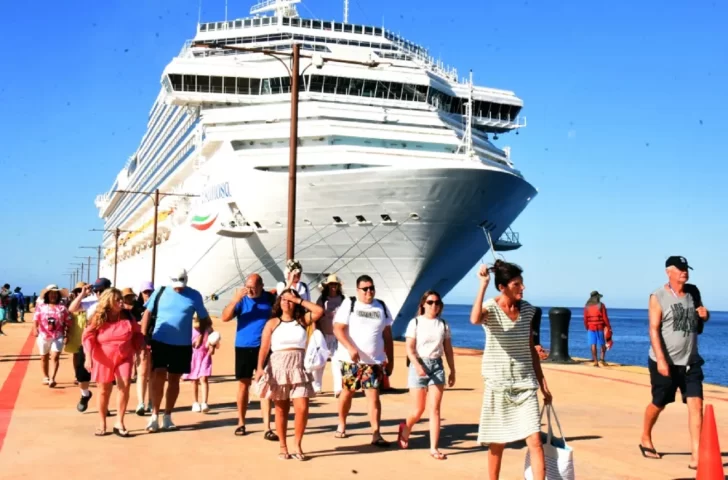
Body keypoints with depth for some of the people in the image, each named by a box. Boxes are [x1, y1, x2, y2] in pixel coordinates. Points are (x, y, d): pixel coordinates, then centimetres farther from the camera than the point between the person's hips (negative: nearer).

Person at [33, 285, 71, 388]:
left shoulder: (62, 308, 3)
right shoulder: (41, 307, 4)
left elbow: (68, 323, 5)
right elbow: (36, 320, -6)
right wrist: (35, 329, -24)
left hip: (58, 337, -1)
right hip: (43, 336, 2)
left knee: (55, 357, -15)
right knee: (44, 358, 12)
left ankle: (52, 378, -12)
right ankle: (46, 377, 27)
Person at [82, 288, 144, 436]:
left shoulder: (127, 316, -2)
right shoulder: (98, 318, -8)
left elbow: (137, 334, 8)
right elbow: (88, 337, -10)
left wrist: (139, 350, 0)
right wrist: (88, 357, -20)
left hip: (124, 358, 1)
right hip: (104, 360, -1)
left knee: (124, 385, -16)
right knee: (104, 391, 7)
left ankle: (120, 423, -7)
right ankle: (102, 424, 22)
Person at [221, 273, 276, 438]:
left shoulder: (270, 298, 0)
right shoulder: (241, 299, -4)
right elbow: (225, 317, -13)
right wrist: (235, 299, -26)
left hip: (264, 348, 0)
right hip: (243, 348, 1)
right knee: (243, 384, 10)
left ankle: (267, 428, -4)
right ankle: (241, 423, 24)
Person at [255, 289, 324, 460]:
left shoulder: (302, 321, 7)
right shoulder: (272, 323, 3)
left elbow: (319, 311, -8)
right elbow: (264, 347, -3)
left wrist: (299, 300, -4)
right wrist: (260, 368, -15)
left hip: (298, 368, 1)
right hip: (278, 367, -1)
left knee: (302, 408, -8)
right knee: (281, 409, 6)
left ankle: (298, 445, 7)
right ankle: (283, 447, 16)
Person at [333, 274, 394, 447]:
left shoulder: (381, 307, 9)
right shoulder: (349, 304, -2)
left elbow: (387, 335, 12)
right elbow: (338, 329, -10)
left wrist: (390, 360, 9)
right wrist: (351, 348, -22)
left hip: (374, 361, 2)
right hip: (350, 359, -1)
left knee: (373, 395, -5)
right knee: (347, 392, 10)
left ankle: (376, 434, -5)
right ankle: (341, 425, 30)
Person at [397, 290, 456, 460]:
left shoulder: (443, 325, 7)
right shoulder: (415, 323, -3)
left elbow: (448, 350, 12)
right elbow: (410, 349, -9)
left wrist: (452, 371, 10)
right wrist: (417, 365, -24)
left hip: (437, 366, 3)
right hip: (419, 365, -2)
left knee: (435, 409, -3)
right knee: (418, 410, 3)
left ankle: (434, 448, 1)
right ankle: (405, 429, 35)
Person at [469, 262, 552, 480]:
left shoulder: (527, 309, 4)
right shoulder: (491, 308, -11)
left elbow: (531, 349, 12)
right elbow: (474, 319, -36)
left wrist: (543, 384, 12)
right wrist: (483, 284, -31)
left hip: (525, 384, 3)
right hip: (498, 385, -3)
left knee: (535, 441, -5)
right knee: (497, 443, 8)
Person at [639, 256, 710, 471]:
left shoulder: (693, 292, 6)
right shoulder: (658, 297, -10)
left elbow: (701, 318, 22)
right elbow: (654, 330, -15)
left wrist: (705, 314, -4)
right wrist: (661, 360, -24)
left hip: (690, 361, 4)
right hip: (665, 362, -4)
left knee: (696, 404, -9)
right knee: (659, 404, 10)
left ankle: (696, 456, -9)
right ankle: (645, 440, 34)